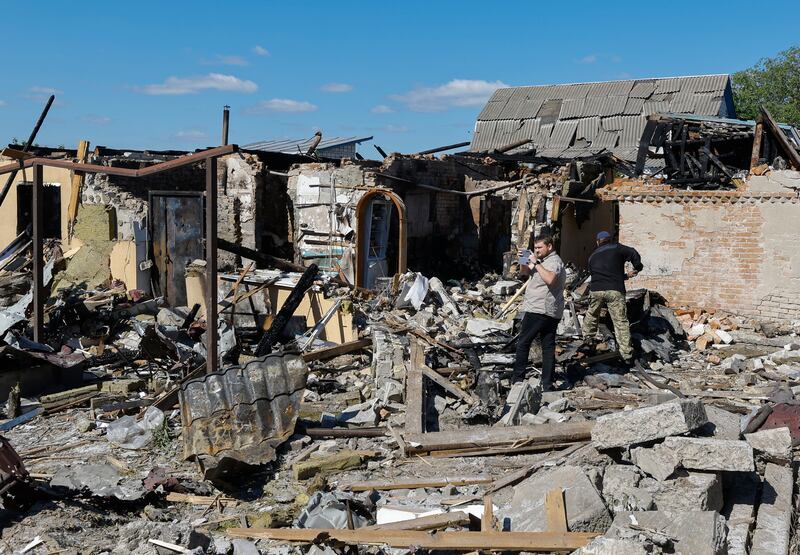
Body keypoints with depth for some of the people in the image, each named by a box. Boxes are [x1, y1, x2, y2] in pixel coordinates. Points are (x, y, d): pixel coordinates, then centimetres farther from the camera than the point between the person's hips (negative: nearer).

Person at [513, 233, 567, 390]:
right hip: (552, 312, 10)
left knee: (523, 343, -2)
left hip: (539, 311, -10)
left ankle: (518, 379, 0)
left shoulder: (554, 261, -10)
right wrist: (523, 261, 9)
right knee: (548, 346, 6)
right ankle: (547, 384, 7)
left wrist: (536, 264, -23)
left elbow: (550, 279, -30)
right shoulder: (544, 261, 23)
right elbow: (525, 271, 29)